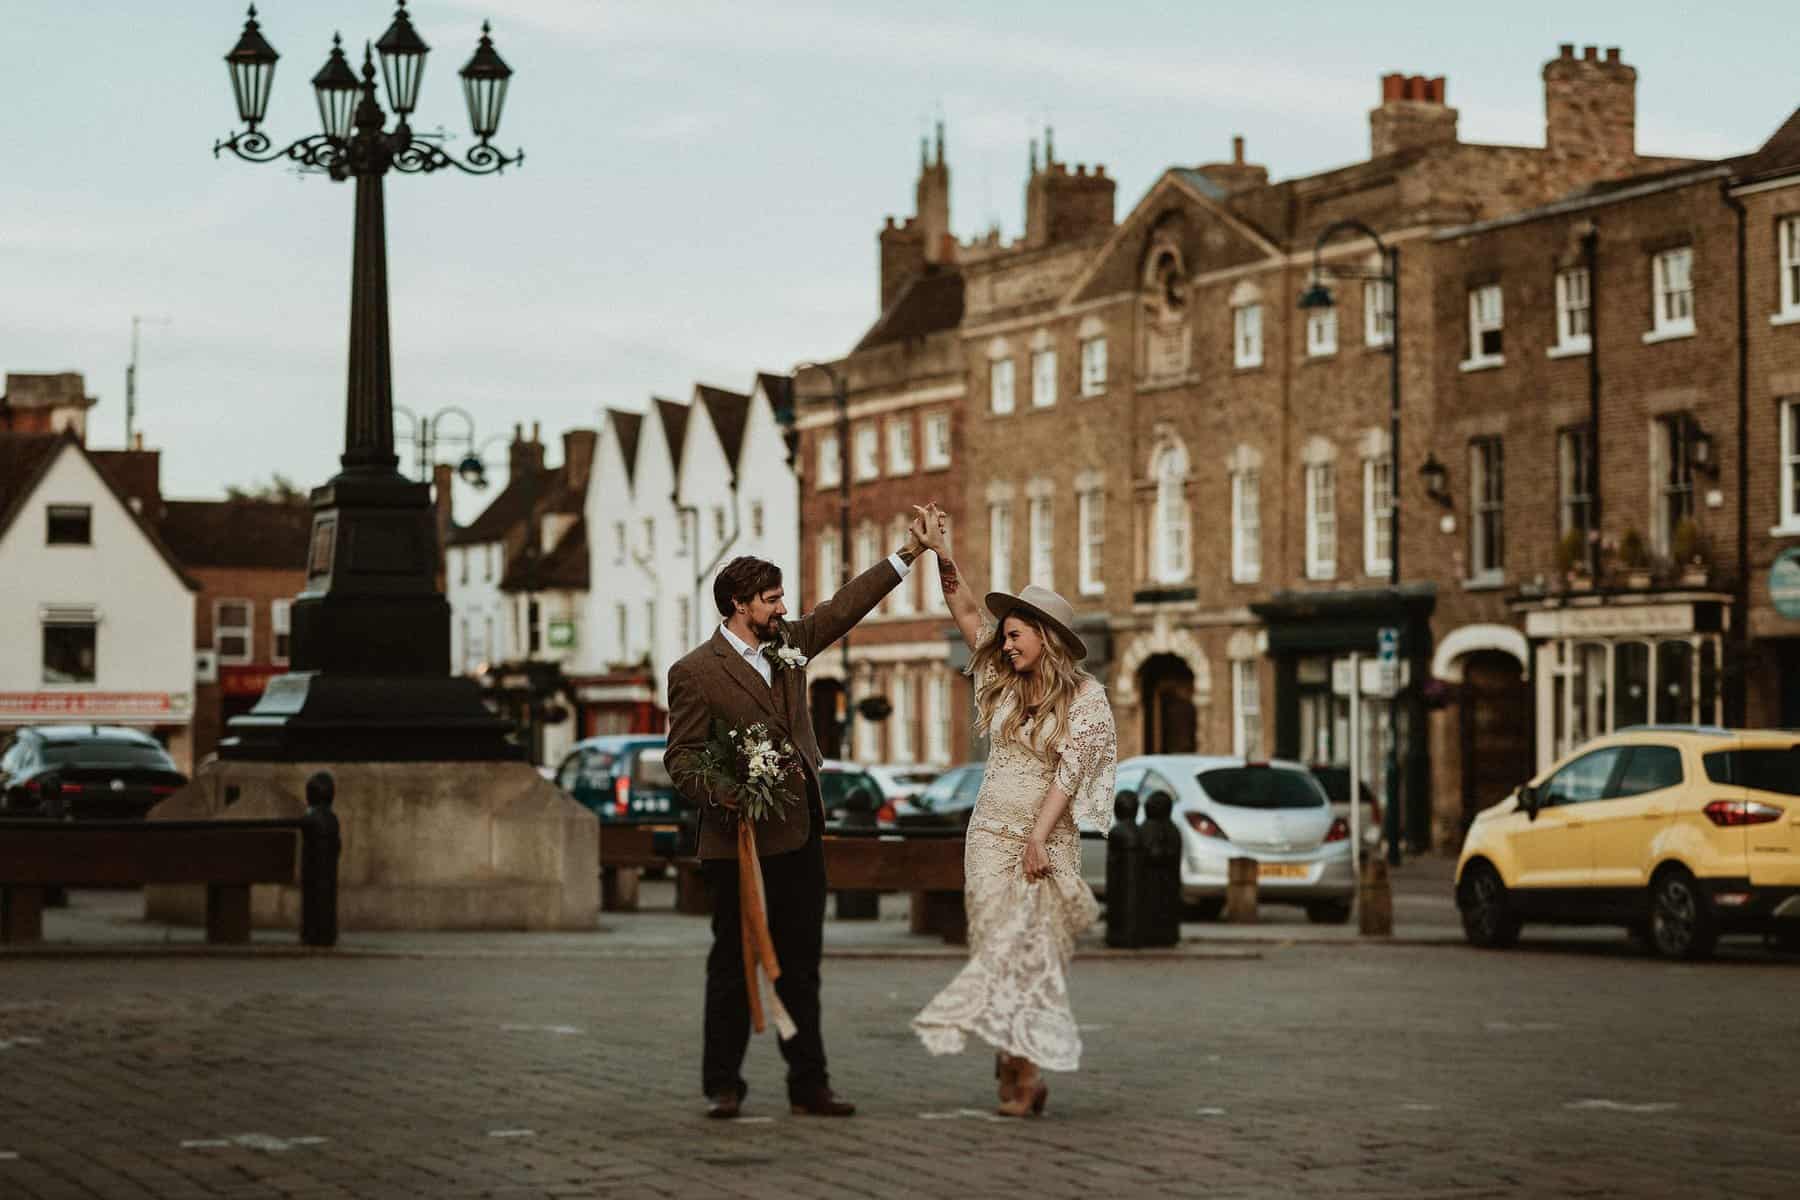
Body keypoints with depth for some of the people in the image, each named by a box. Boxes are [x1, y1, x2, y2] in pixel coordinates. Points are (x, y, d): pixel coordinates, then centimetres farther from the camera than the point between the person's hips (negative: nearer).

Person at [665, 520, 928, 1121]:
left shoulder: (788, 643, 12)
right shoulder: (694, 673, -7)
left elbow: (844, 607, 19)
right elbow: (681, 755, -7)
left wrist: (910, 549, 17)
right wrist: (717, 794, -26)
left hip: (799, 835, 6)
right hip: (742, 840, -6)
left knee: (801, 965, 9)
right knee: (733, 965, 1)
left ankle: (809, 1084, 13)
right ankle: (723, 1086, 10)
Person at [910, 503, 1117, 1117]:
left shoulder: (1085, 697, -4)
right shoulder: (1003, 685, 10)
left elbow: (1068, 771, -11)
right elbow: (969, 614, 7)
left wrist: (1039, 838, -19)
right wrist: (940, 553, -3)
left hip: (1047, 836, -4)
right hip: (991, 832, 4)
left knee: (1032, 947, -9)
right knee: (999, 943, -5)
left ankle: (1023, 1065, -9)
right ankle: (1021, 1070, -5)